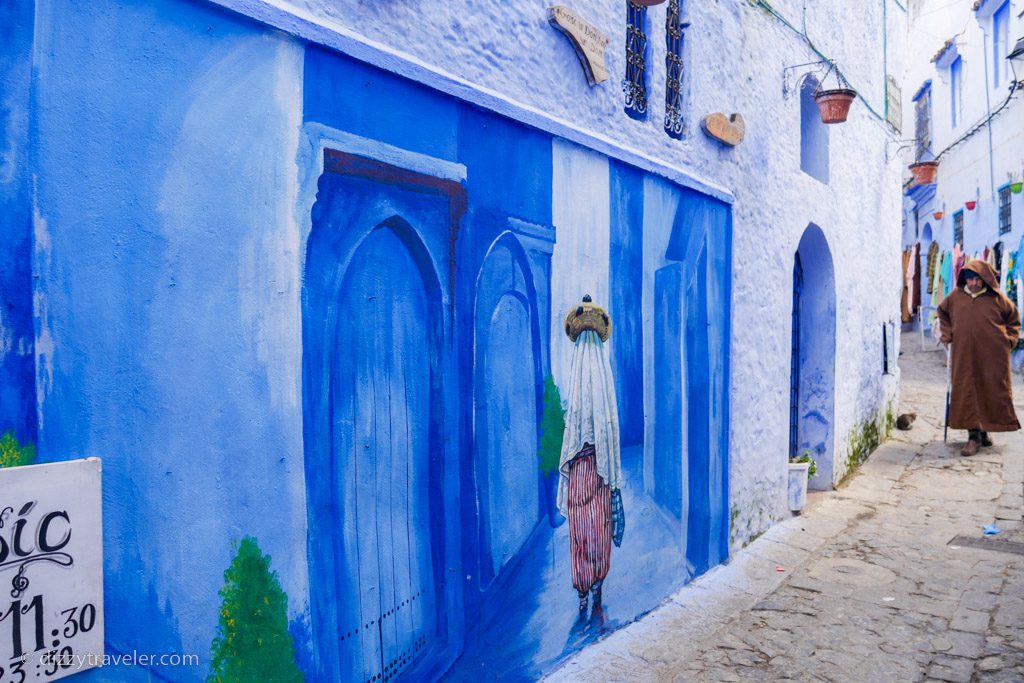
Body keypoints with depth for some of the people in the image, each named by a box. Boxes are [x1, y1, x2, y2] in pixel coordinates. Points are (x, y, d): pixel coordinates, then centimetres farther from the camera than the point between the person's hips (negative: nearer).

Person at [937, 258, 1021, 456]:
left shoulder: (996, 298, -2)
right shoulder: (955, 296, 2)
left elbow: (1014, 318, 13)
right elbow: (942, 312, 21)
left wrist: (1009, 339, 3)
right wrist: (947, 333, 11)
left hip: (992, 356, -1)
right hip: (964, 354, 1)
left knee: (991, 392, 6)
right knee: (967, 393, -1)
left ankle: (984, 430, 22)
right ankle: (974, 436, 5)